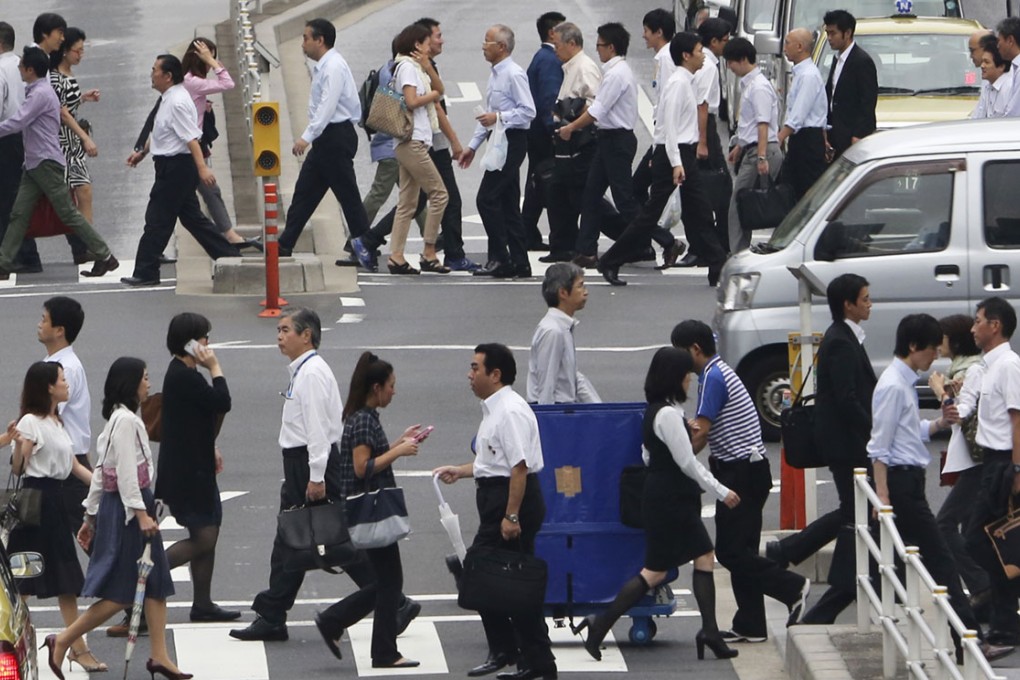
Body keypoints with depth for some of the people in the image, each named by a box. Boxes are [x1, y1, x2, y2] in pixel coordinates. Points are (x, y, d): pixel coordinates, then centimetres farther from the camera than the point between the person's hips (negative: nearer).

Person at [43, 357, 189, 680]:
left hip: (116, 505, 10)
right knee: (118, 593, -7)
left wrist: (91, 516, 20)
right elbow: (126, 472, -21)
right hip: (126, 509, -10)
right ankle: (62, 641, -2)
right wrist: (141, 513, -23)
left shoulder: (121, 419, 16)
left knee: (156, 586, 7)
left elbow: (102, 472, 18)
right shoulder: (126, 420, -15)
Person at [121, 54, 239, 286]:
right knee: (192, 217, 14)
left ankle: (145, 272, 2)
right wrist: (142, 153, 37)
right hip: (173, 166, 10)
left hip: (176, 167, -10)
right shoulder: (169, 99, 14)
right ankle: (229, 256, 16)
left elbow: (191, 137, -25)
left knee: (157, 220, -3)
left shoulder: (178, 103, -18)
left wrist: (202, 167, -31)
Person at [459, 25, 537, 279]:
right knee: (508, 204, 9)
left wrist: (499, 117, -23)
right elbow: (487, 115, 24)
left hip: (512, 141, -10)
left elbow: (528, 111, -20)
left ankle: (499, 258, -7)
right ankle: (519, 263, 11)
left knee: (487, 199, -11)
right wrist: (473, 146, 22)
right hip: (499, 143, 10)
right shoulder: (495, 75, 16)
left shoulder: (514, 75, -14)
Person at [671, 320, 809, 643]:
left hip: (741, 473, -10)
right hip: (747, 469, 10)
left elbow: (699, 436, -17)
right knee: (740, 550, 10)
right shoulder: (721, 372, 16)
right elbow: (702, 428, 19)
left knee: (730, 551, -8)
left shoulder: (712, 378, -15)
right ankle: (750, 626, 11)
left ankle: (792, 588, -5)